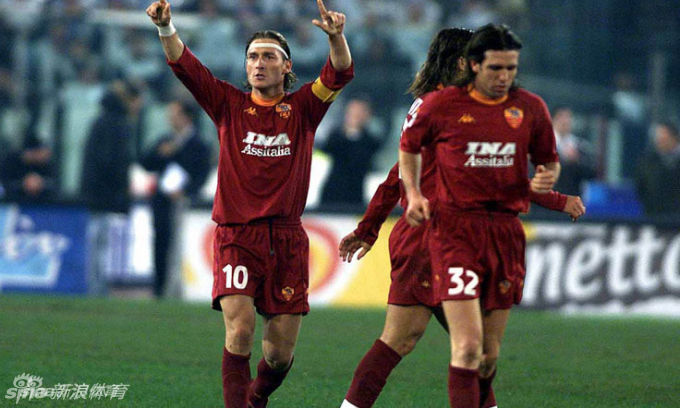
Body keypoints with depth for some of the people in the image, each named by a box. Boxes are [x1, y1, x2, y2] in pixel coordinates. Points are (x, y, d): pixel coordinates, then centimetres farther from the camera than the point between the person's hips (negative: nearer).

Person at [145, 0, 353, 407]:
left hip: (287, 239, 1)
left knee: (281, 351, 5)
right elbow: (185, 65, -4)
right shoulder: (229, 105, 6)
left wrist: (336, 36, -29)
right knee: (239, 331, -20)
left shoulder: (302, 109, 7)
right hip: (237, 237, -1)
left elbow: (340, 73, -9)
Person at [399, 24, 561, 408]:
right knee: (468, 347, -16)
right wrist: (413, 194, 2)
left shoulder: (531, 108, 6)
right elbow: (409, 147, 16)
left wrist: (547, 178, -4)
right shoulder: (441, 105, -2)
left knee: (490, 353, 9)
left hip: (506, 230, 4)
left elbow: (549, 160, 19)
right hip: (455, 228, -4)